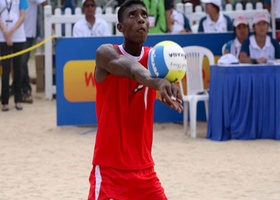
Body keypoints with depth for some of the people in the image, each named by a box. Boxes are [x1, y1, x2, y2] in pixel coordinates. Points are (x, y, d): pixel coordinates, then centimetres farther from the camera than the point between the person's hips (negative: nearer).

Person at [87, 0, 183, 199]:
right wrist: (156, 82, -56)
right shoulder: (106, 53, -9)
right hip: (109, 169, -5)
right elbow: (131, 67, -33)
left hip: (144, 169, 5)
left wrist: (170, 85, -47)